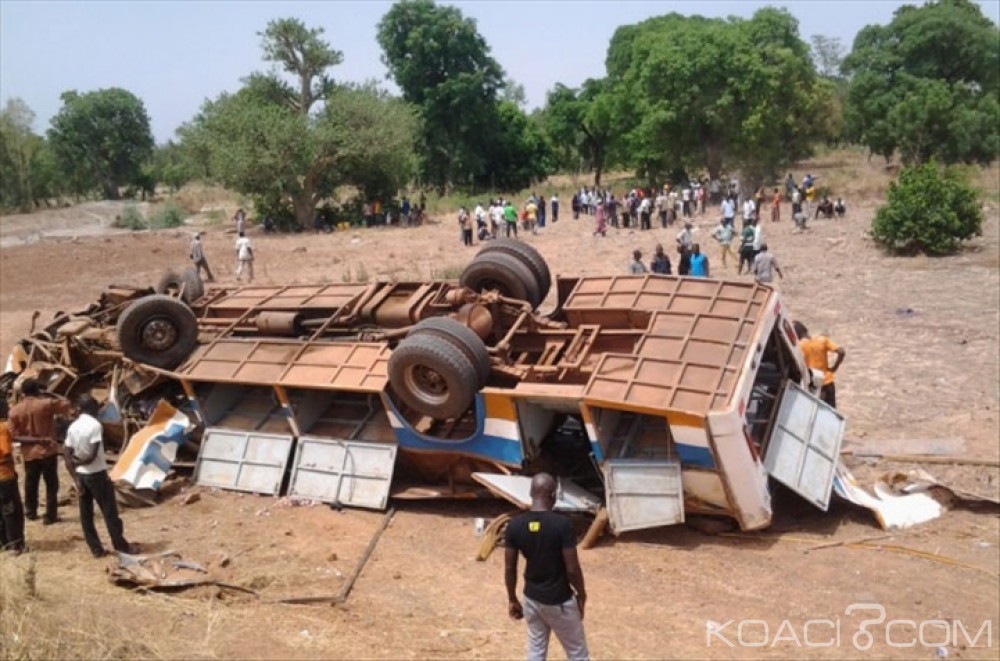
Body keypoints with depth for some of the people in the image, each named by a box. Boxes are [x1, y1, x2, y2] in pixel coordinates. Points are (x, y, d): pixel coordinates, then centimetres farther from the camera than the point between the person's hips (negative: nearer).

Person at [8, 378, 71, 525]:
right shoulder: (46, 404, -15)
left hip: (29, 453, 4)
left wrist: (33, 440, -4)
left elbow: (13, 435, -7)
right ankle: (50, 516, 8)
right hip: (47, 451, -4)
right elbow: (66, 405, -2)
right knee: (51, 485, 6)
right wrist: (49, 395, 1)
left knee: (30, 484, 19)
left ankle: (31, 512, 33)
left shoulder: (15, 410, -3)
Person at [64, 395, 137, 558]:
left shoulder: (72, 427, 4)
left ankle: (96, 549, 14)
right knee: (109, 511, 3)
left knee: (86, 513, 9)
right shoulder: (94, 425, -16)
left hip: (81, 474, 7)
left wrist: (76, 477, 2)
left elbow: (67, 454, 2)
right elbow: (93, 456, -21)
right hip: (97, 473, -7)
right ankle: (121, 545, 10)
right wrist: (79, 462, -3)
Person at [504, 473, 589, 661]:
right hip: (559, 601, -4)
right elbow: (572, 569, -18)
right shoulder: (561, 524, -21)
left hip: (532, 598, 4)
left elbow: (509, 568, -1)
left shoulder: (515, 525, -8)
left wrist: (512, 600, 12)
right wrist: (581, 594, 0)